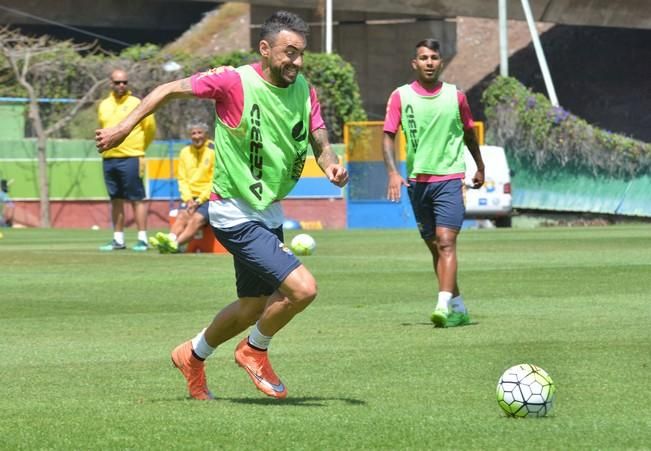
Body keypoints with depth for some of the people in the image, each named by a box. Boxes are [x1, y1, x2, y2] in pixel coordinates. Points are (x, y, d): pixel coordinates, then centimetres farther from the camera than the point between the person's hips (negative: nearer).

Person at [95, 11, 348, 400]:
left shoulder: (304, 90, 0)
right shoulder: (234, 82, -18)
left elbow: (320, 143, 3)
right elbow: (172, 89, -9)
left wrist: (332, 164, -20)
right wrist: (124, 127, -13)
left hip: (269, 213, 8)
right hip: (235, 213, -8)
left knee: (255, 306, 20)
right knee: (302, 288, -20)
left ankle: (193, 356, 45)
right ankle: (255, 351, 7)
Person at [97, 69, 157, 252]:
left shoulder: (136, 104, -3)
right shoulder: (104, 106, 12)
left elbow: (150, 127, 3)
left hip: (130, 159, -5)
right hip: (109, 159, 5)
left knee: (137, 199, -5)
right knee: (116, 200, 9)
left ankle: (142, 239, -4)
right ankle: (118, 240, 14)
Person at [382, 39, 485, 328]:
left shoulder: (455, 96, 3)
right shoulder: (401, 96, 1)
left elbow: (469, 133, 17)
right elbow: (388, 136, -1)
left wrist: (480, 168, 25)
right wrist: (392, 172, -15)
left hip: (449, 178, -2)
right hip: (417, 181, 2)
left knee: (445, 241, -16)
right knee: (434, 246, 8)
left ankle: (444, 305, -25)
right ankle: (458, 307, 19)